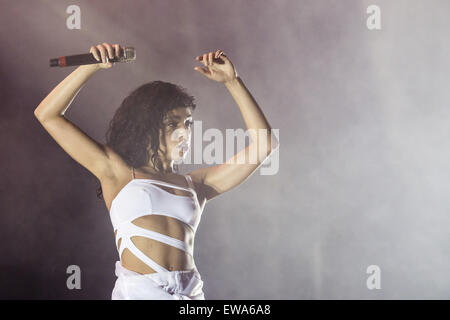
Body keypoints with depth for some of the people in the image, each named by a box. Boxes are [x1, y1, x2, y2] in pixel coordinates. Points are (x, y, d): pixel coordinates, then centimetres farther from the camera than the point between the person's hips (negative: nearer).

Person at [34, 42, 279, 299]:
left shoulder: (196, 184, 12)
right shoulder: (117, 172, 7)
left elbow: (264, 144, 12)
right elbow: (47, 114, 6)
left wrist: (232, 81, 11)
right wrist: (93, 65, -2)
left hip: (192, 292, 2)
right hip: (137, 290, -2)